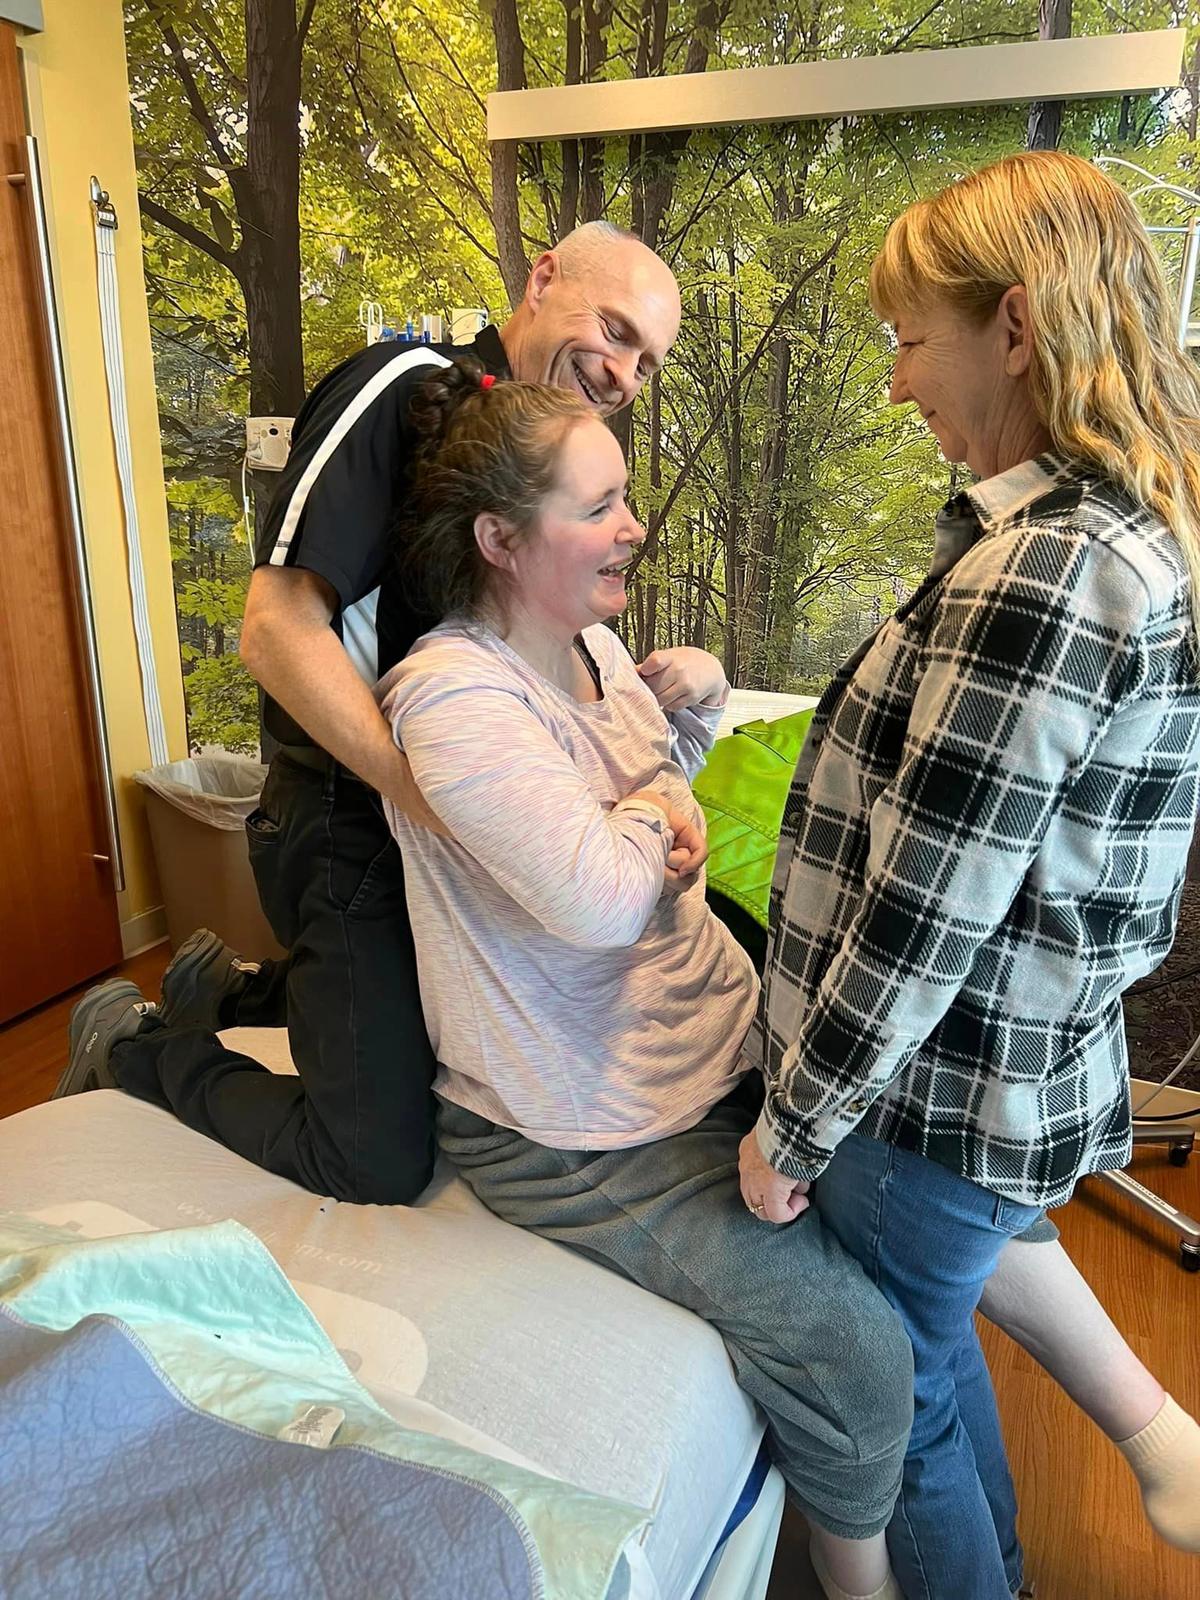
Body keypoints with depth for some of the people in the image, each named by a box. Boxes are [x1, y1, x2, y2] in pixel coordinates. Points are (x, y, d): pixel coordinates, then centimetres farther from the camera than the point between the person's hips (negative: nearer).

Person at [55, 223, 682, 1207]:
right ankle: (134, 1045, 20)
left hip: (453, 810, 9)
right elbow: (279, 628, -26)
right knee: (380, 1164, -1)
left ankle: (234, 987, 38)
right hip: (354, 821, -9)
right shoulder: (408, 387, -17)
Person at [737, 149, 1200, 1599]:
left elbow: (920, 919, -25)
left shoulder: (1037, 574, -26)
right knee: (933, 1347, 30)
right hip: (1022, 1064, 9)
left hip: (936, 1089, -9)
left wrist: (792, 1127, -13)